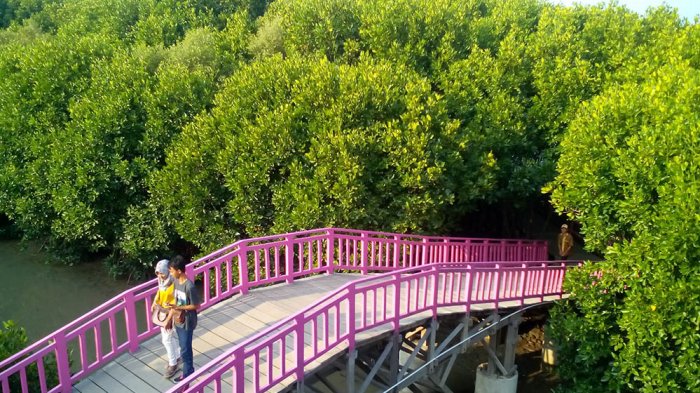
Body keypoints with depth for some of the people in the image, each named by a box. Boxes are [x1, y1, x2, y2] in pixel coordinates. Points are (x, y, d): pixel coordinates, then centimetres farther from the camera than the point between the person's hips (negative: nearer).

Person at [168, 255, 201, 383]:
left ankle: (187, 373, 21)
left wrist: (179, 308, -23)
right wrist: (175, 313, 1)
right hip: (179, 320, 8)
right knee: (184, 347, 21)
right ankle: (189, 369, 38)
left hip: (187, 322, -8)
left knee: (185, 349, 5)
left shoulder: (189, 286, -27)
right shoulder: (176, 281, -3)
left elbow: (196, 306, -19)